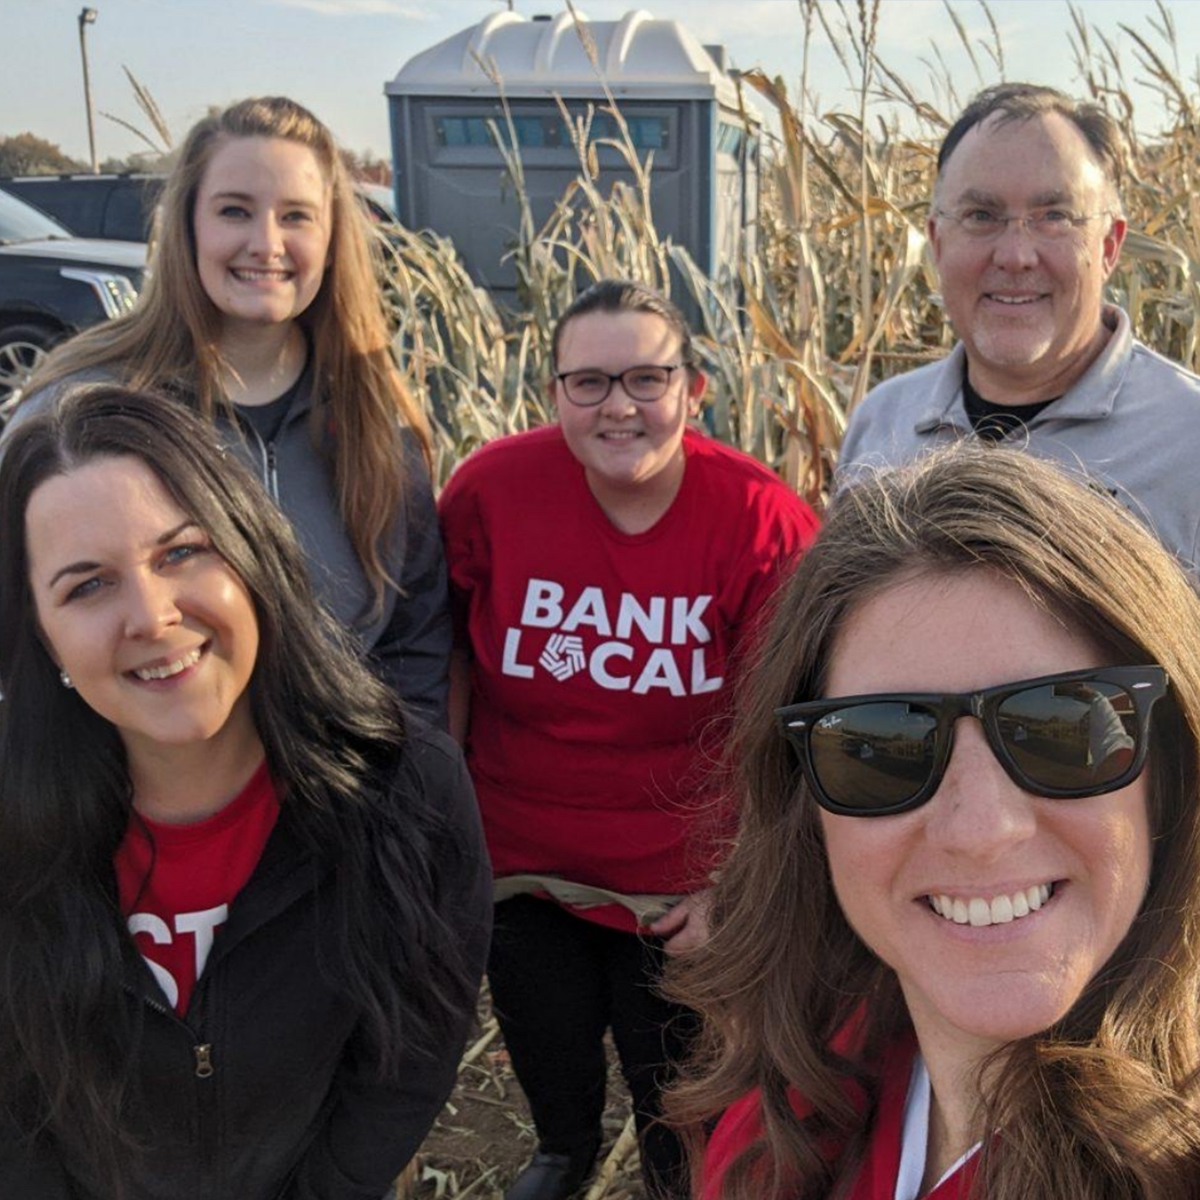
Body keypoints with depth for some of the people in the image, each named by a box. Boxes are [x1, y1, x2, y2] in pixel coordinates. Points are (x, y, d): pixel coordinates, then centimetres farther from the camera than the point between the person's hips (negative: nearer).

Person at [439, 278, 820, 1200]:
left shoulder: (766, 525, -20)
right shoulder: (492, 487, -16)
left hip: (680, 887, -1)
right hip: (522, 866, 2)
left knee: (679, 1103, 21)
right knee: (551, 1072, 26)